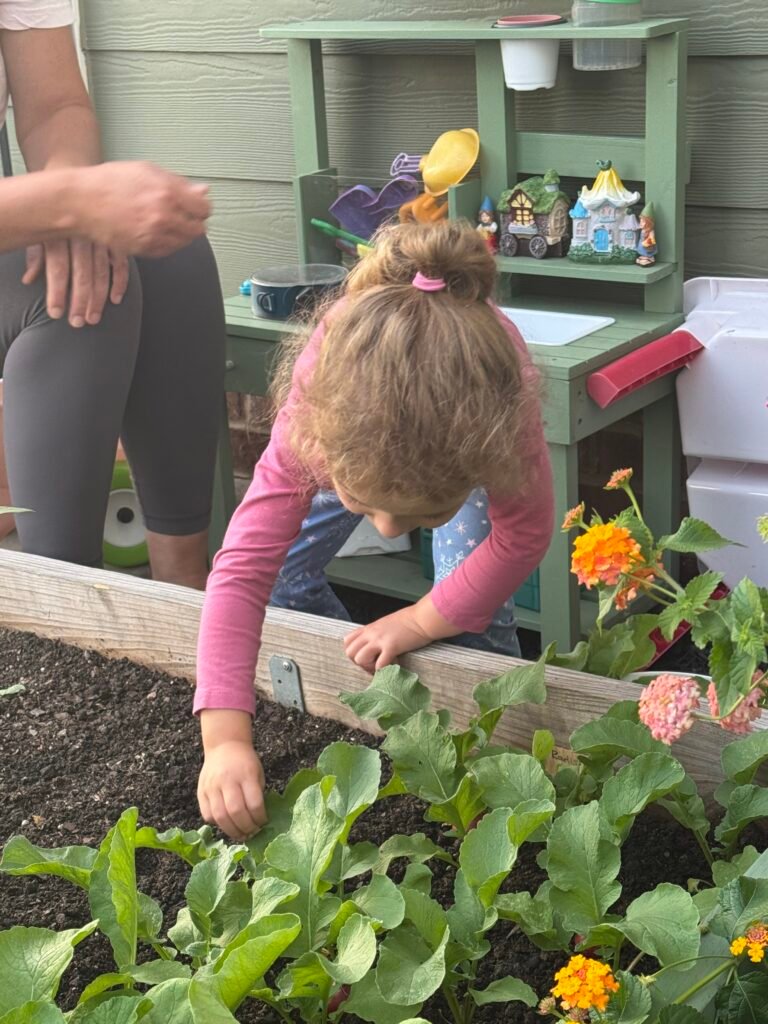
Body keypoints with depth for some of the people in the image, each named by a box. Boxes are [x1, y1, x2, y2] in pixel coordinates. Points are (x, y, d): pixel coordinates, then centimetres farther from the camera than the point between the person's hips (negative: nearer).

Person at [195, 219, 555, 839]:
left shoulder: (509, 397, -48)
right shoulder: (315, 411, -46)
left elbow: (523, 535, -31)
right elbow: (243, 567, -45)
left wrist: (422, 621, -28)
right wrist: (224, 739, -52)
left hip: (474, 434, -1)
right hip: (360, 421, 2)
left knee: (477, 609, -17)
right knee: (283, 569, -7)